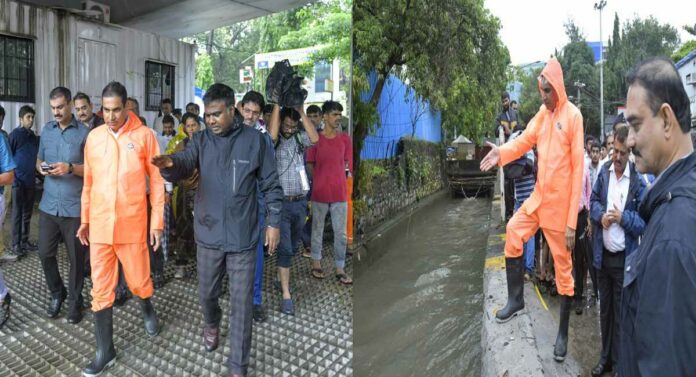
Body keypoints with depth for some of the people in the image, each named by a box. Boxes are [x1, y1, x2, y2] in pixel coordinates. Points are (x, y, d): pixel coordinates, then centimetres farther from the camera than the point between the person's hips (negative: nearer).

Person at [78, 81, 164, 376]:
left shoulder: (144, 135, -6)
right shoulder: (93, 137, 5)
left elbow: (157, 182, -3)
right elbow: (88, 183, 12)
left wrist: (157, 222, -4)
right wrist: (84, 220, 13)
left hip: (132, 225, -3)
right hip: (99, 226, 3)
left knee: (139, 281, 11)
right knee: (100, 289, 7)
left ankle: (147, 309, 46)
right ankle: (105, 351, 22)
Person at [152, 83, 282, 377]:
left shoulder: (254, 140, -6)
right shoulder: (201, 140, -1)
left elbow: (271, 185, -1)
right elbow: (184, 164, -19)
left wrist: (273, 222, -2)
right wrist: (169, 165, -42)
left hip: (243, 237, -2)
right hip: (208, 234, 3)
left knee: (241, 302, 5)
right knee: (206, 292, 20)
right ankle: (212, 324, 54)